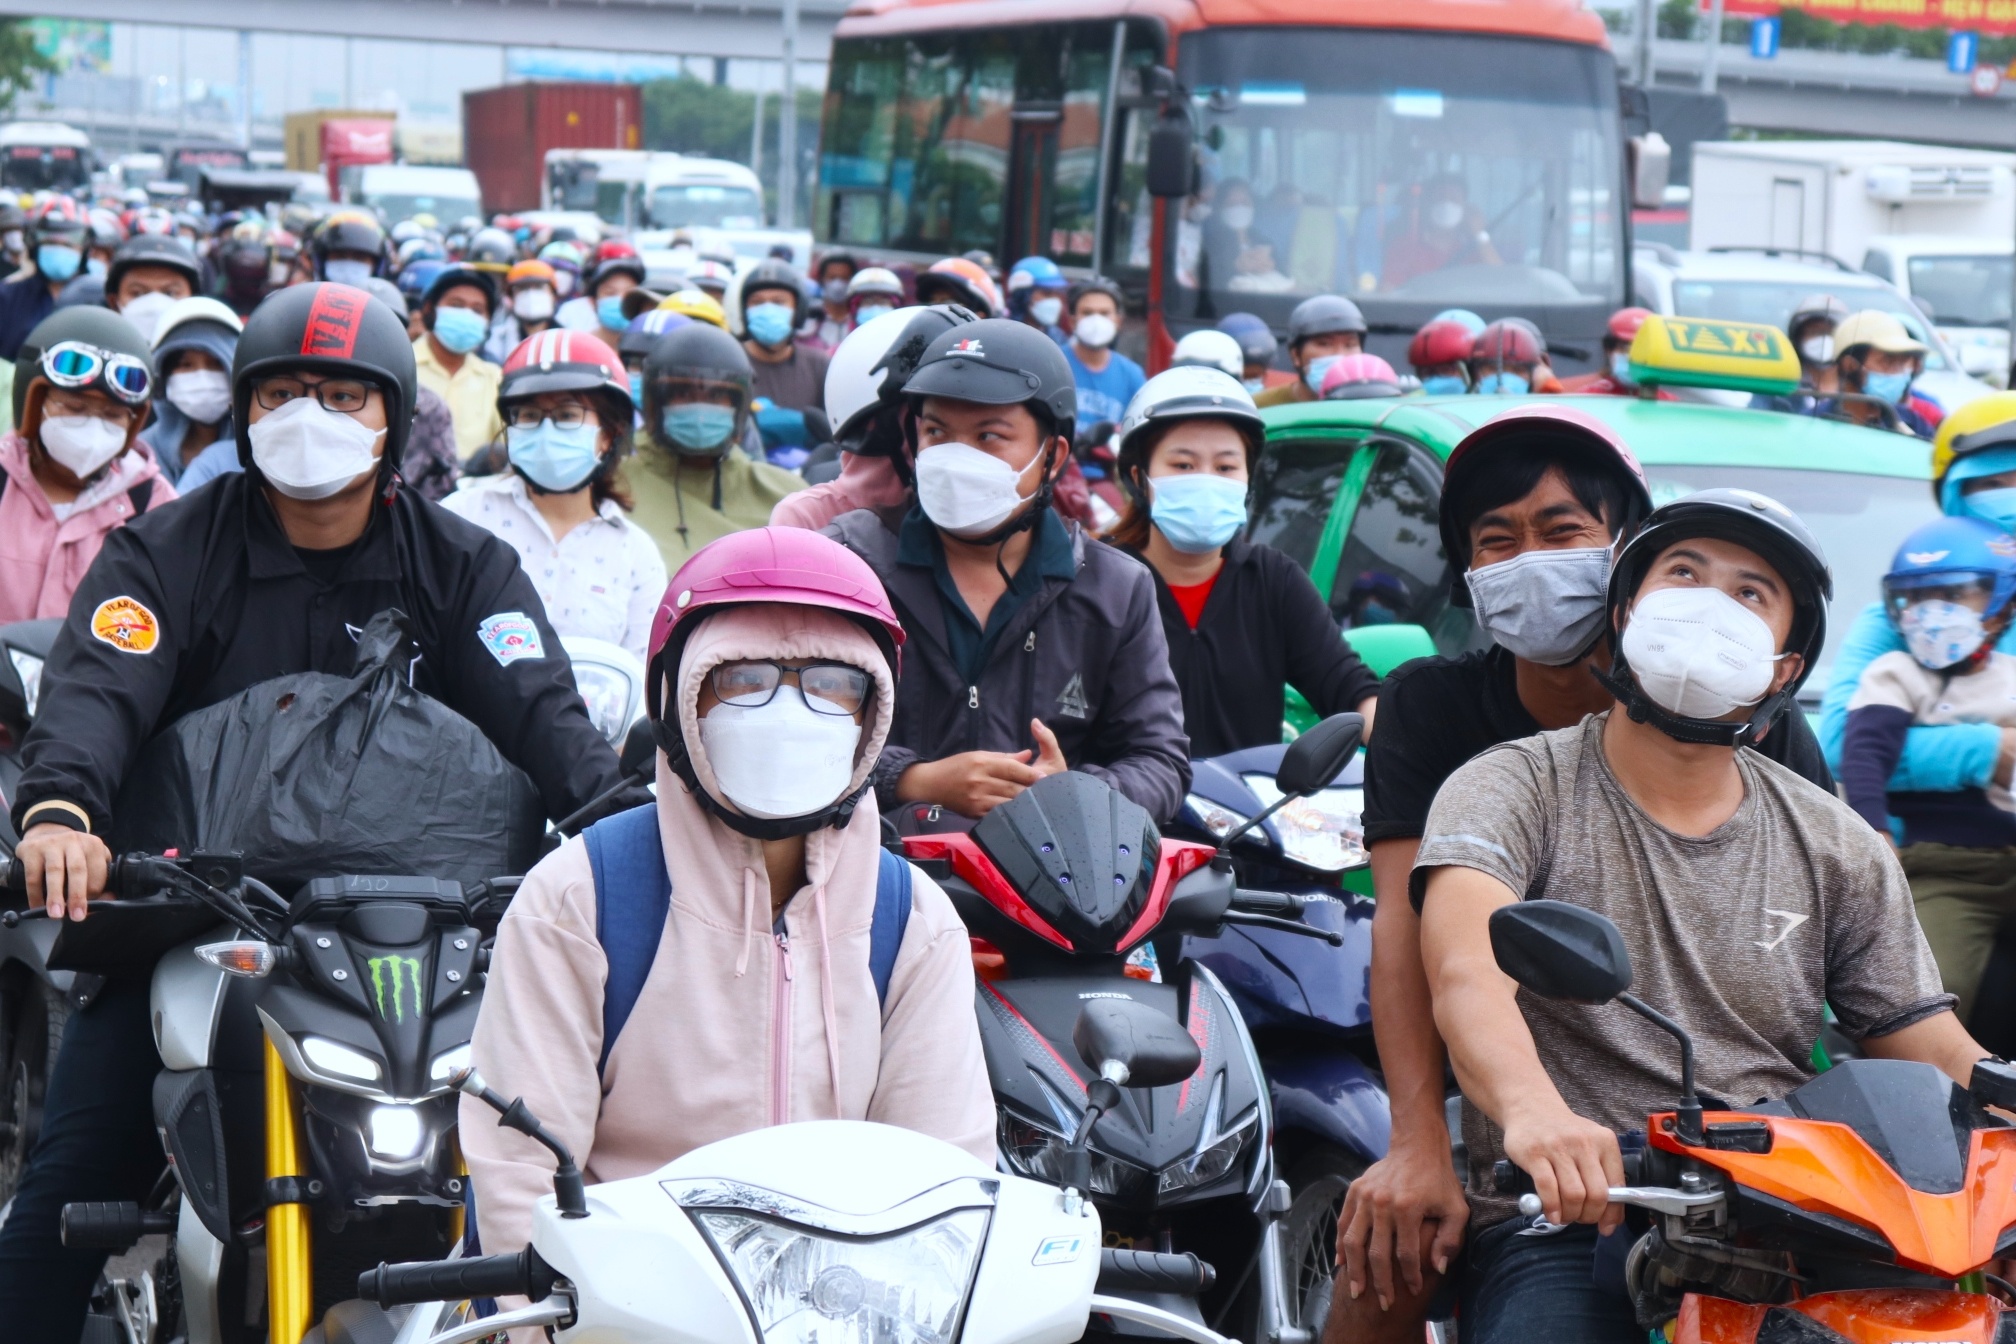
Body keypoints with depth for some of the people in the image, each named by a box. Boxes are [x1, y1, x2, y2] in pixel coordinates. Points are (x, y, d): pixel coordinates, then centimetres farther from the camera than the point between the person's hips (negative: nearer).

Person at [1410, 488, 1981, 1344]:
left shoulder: (1840, 851, 15)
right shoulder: (1512, 789, 2)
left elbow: (1942, 1061, 11)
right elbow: (1463, 966, -18)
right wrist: (1532, 1111, -39)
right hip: (1563, 1220, -3)